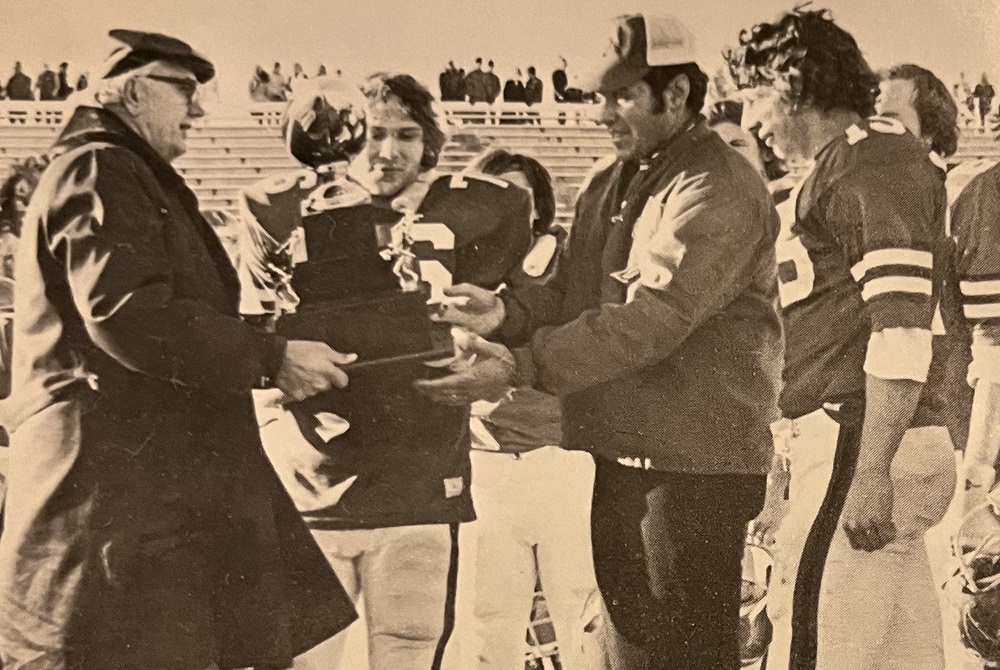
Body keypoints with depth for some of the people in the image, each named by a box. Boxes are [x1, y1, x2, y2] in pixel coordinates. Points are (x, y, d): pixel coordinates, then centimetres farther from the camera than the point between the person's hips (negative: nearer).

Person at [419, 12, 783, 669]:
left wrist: (525, 366, -30)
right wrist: (508, 312, -9)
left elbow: (653, 315, -25)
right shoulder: (621, 185, 15)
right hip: (623, 454, 9)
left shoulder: (721, 189, -14)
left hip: (694, 465, -9)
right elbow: (576, 291, 12)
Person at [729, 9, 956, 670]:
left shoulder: (879, 155, -6)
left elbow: (902, 329, -17)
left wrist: (870, 473, -23)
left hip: (863, 444, -9)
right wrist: (786, 485, 24)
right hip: (845, 443, 10)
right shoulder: (841, 170, 23)